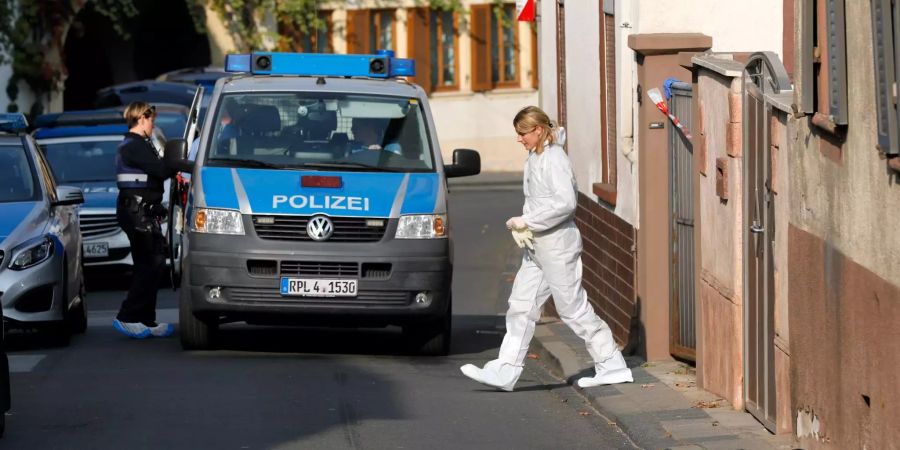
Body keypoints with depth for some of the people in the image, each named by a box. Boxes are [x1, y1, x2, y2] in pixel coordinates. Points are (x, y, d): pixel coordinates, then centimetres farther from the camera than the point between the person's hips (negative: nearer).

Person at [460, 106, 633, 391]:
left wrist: (527, 221, -22)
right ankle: (505, 372, 4)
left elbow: (565, 202, -26)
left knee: (573, 308, -3)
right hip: (537, 246, 10)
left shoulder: (554, 159, -16)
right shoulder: (534, 158, 12)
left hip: (558, 243, -10)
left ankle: (613, 366, 8)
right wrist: (521, 226, 3)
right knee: (521, 306, 5)